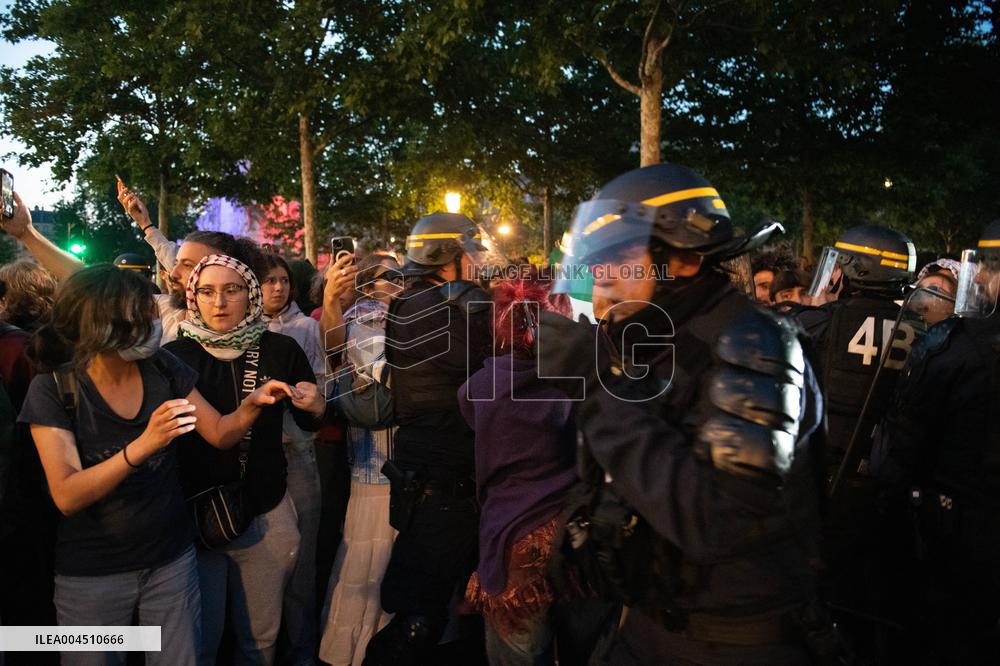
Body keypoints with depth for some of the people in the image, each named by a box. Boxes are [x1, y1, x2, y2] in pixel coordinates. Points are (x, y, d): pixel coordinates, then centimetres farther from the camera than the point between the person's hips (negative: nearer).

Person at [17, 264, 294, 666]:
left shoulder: (162, 368, -6)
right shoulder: (53, 389, -15)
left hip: (172, 560, 3)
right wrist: (143, 444, -38)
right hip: (91, 574, -3)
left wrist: (251, 404, -20)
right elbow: (67, 497, -24)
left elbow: (220, 434, 0)